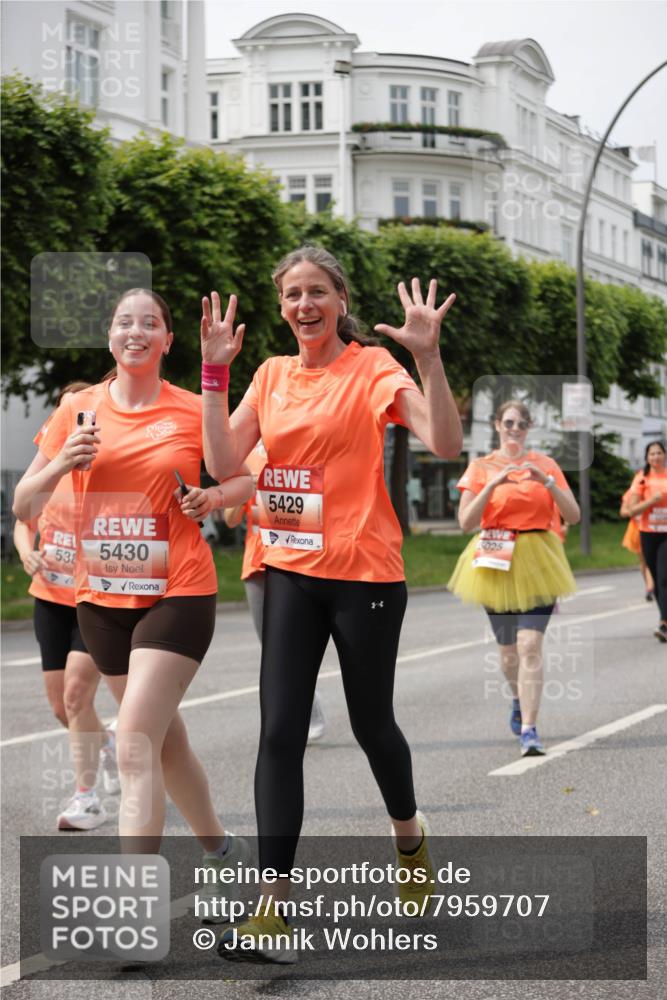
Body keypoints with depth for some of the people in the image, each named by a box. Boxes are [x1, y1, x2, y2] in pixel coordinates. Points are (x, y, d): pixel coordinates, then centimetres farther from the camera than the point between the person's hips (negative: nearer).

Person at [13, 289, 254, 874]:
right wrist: (61, 464, -14)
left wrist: (212, 497, -12)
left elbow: (245, 479, 9)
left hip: (178, 594, -4)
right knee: (164, 738, 16)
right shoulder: (78, 411, 4)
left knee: (135, 745, -17)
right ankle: (221, 847, 38)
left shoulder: (195, 412, -3)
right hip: (102, 599, 4)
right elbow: (24, 504, 5)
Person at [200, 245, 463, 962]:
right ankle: (272, 908, -5)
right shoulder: (272, 374, 7)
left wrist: (428, 357, -30)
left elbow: (445, 444, -20)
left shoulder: (373, 367, -8)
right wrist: (215, 369, -6)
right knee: (279, 732, -5)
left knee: (371, 722, 11)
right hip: (289, 571, 4)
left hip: (364, 573, -4)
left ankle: (410, 839, 41)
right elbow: (223, 461, -1)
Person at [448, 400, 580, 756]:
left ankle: (529, 730, -17)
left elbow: (573, 515, 0)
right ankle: (519, 699, 45)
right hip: (495, 564, 1)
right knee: (508, 647, 13)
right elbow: (466, 522, -5)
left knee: (530, 646, -15)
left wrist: (547, 481, -14)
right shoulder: (481, 467, 4)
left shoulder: (544, 464, 6)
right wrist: (493, 484, -16)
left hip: (536, 565, -1)